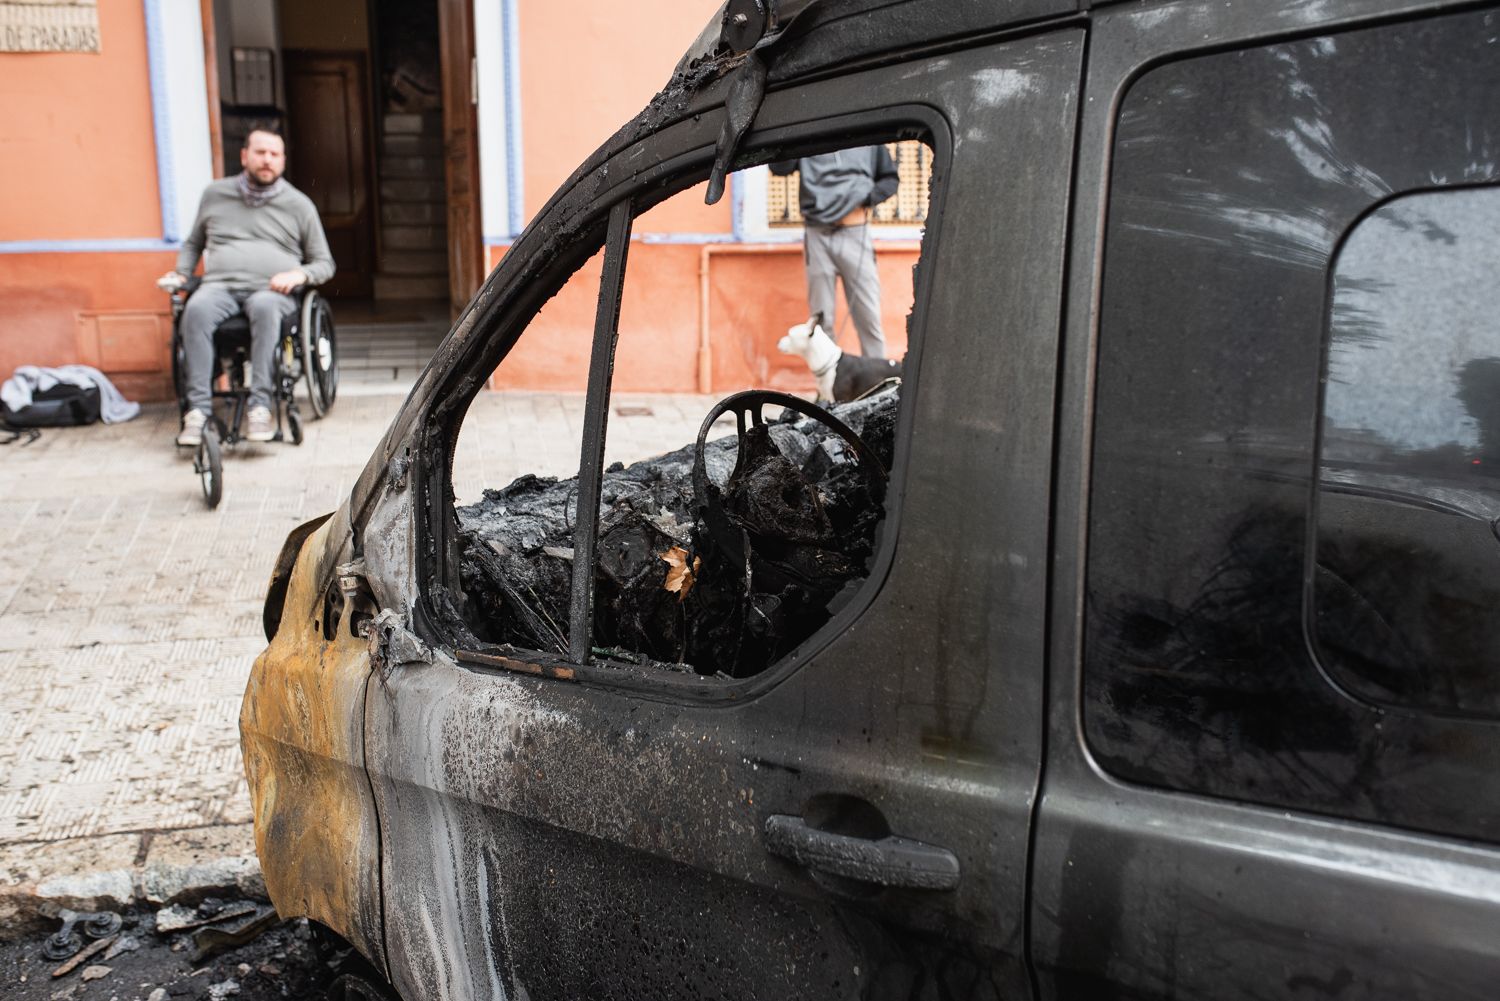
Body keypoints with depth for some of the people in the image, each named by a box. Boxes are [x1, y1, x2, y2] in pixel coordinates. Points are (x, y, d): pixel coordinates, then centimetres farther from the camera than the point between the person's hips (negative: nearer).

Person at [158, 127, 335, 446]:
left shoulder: (299, 204, 14)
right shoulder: (215, 194, 20)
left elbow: (324, 263, 15)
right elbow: (193, 243, 32)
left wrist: (299, 274, -6)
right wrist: (180, 274, 13)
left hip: (271, 290, -2)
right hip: (220, 286, 2)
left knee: (264, 307, -40)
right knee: (196, 309, -34)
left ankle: (260, 407, -41)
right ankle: (198, 409, -36)